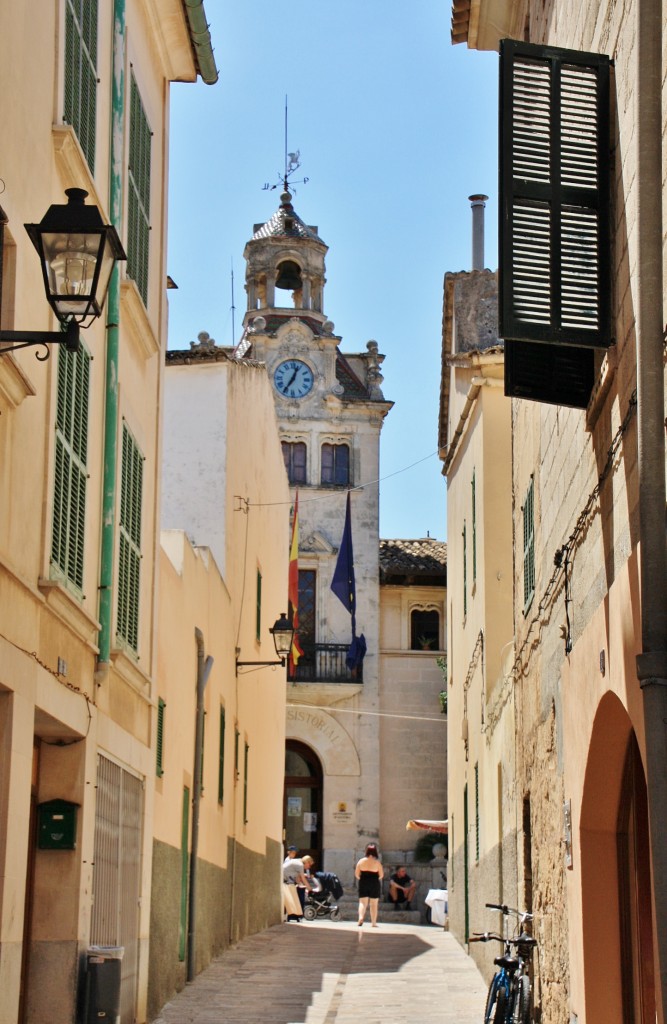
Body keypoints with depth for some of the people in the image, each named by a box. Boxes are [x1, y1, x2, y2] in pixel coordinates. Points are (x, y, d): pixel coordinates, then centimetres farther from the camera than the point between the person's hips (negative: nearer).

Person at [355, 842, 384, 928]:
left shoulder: (361, 861, -3)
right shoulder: (377, 862, -9)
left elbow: (356, 874, 0)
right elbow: (381, 875, -5)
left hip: (363, 885, 1)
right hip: (375, 885, -1)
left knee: (362, 902, 4)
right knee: (374, 904, 8)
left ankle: (361, 918, -19)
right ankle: (374, 922, 9)